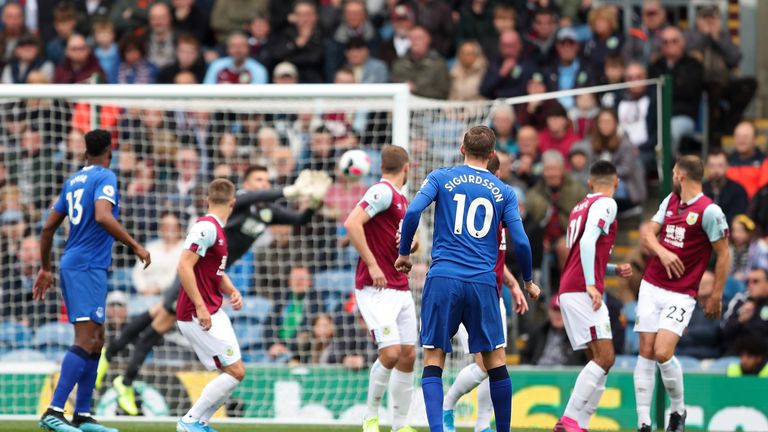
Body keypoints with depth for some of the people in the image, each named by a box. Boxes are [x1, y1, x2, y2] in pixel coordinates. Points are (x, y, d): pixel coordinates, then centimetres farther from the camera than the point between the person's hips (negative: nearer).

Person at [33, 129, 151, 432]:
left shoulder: (73, 181, 17)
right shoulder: (105, 177, -7)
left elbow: (48, 227, 20)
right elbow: (102, 216, -24)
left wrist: (45, 268, 28)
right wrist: (135, 246, -18)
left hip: (72, 265, 9)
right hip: (88, 267, -9)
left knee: (96, 339, 14)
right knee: (86, 341, -16)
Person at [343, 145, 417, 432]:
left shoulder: (402, 200, 17)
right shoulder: (382, 192, -11)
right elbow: (352, 223, -23)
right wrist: (372, 264, -24)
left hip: (400, 288, 9)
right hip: (376, 288, -9)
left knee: (408, 355, 6)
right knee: (391, 353, -16)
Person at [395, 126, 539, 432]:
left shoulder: (441, 178, 6)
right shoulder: (503, 192, 10)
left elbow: (413, 212, -8)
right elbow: (520, 242, 5)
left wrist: (404, 252, 7)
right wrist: (528, 280, 21)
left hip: (443, 279, -1)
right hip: (483, 283, 1)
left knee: (433, 360, 0)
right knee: (495, 361, 10)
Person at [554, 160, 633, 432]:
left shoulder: (581, 207, 21)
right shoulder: (606, 204, -5)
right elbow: (587, 242, -20)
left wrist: (615, 270, 19)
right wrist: (591, 285, -23)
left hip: (569, 291, 9)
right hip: (582, 292, -9)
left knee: (600, 361, 9)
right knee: (604, 358, -13)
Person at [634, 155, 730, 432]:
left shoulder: (709, 211, -12)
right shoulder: (670, 201, 9)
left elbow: (723, 255, -9)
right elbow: (648, 235, 9)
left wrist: (716, 296, -8)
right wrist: (662, 252, -12)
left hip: (681, 295, -6)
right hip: (651, 286, 6)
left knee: (663, 353, -17)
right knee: (646, 352, 0)